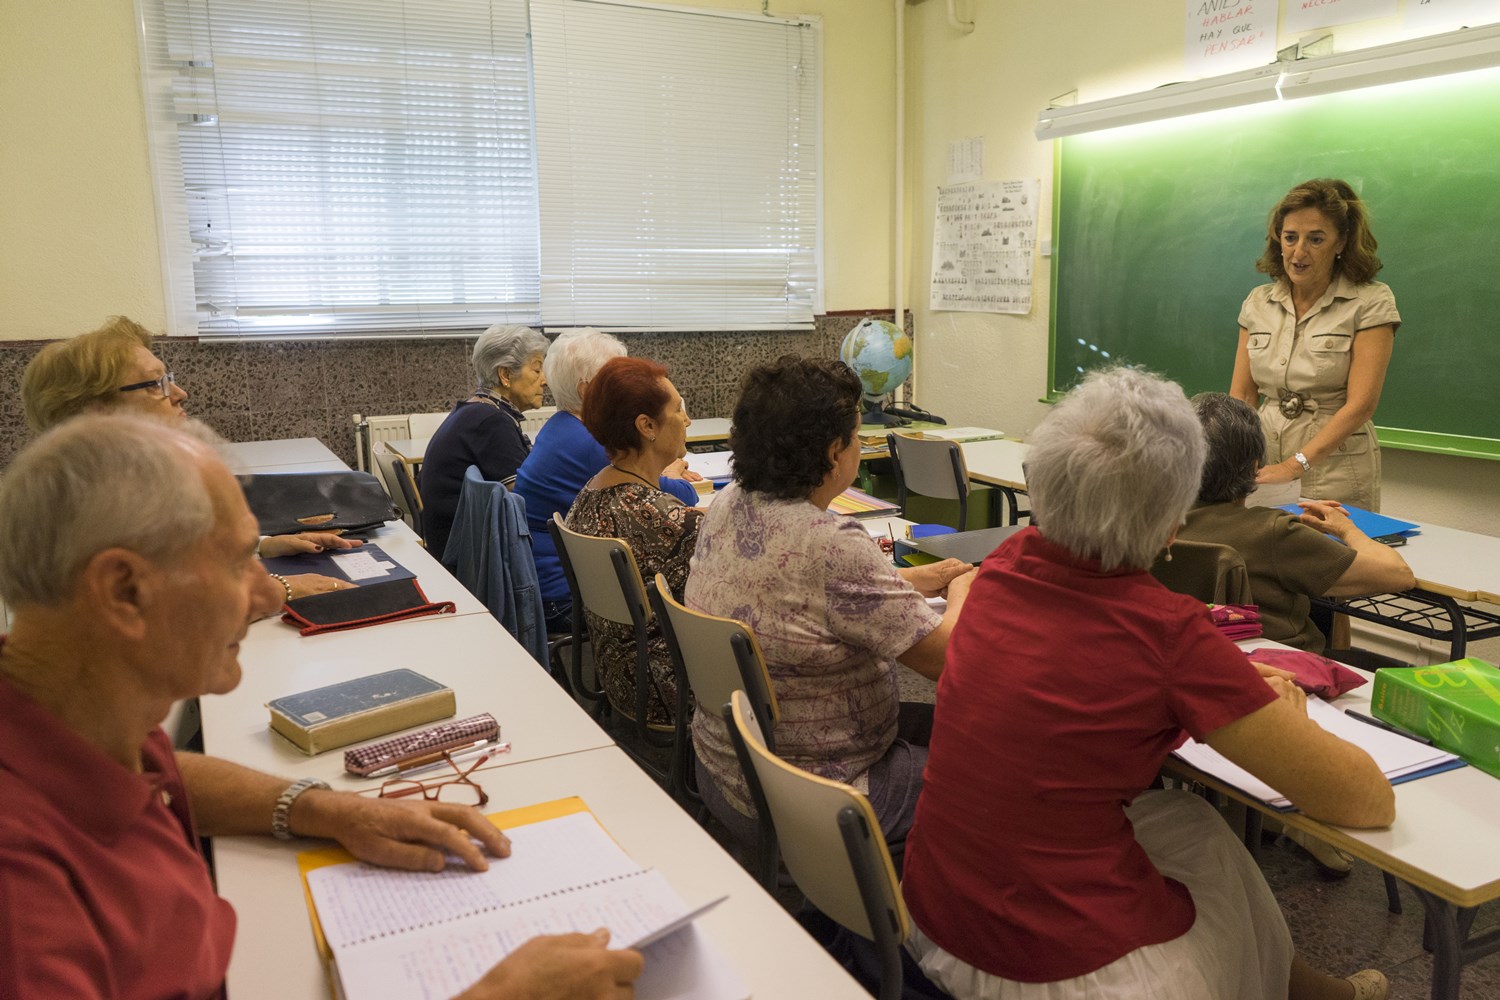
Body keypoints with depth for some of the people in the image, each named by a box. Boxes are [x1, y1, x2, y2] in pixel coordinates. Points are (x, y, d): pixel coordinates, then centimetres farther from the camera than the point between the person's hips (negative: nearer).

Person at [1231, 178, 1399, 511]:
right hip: (1264, 468, 4)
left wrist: (1295, 465, -24)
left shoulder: (1371, 303, -7)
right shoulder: (1258, 302, 5)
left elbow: (1360, 405, -15)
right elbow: (1242, 393, 4)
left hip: (1335, 475, -3)